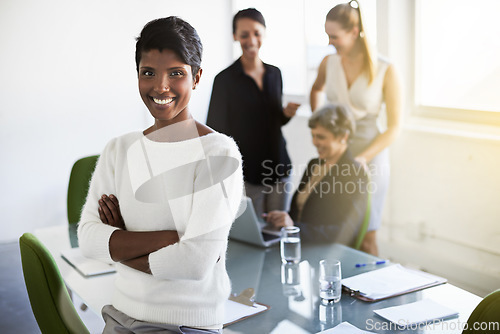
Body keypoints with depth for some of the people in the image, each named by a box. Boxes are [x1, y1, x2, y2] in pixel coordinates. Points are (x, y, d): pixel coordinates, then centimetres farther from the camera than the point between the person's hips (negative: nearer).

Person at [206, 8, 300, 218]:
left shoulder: (274, 74, 8)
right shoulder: (225, 79, -8)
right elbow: (216, 132, -6)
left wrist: (286, 113, -3)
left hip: (278, 169, 5)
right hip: (246, 173, -5)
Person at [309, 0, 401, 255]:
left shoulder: (385, 71, -9)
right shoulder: (329, 63, 2)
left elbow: (393, 128, -8)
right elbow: (316, 90, 26)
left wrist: (363, 158, -18)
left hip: (370, 157, -3)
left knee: (365, 238, 2)